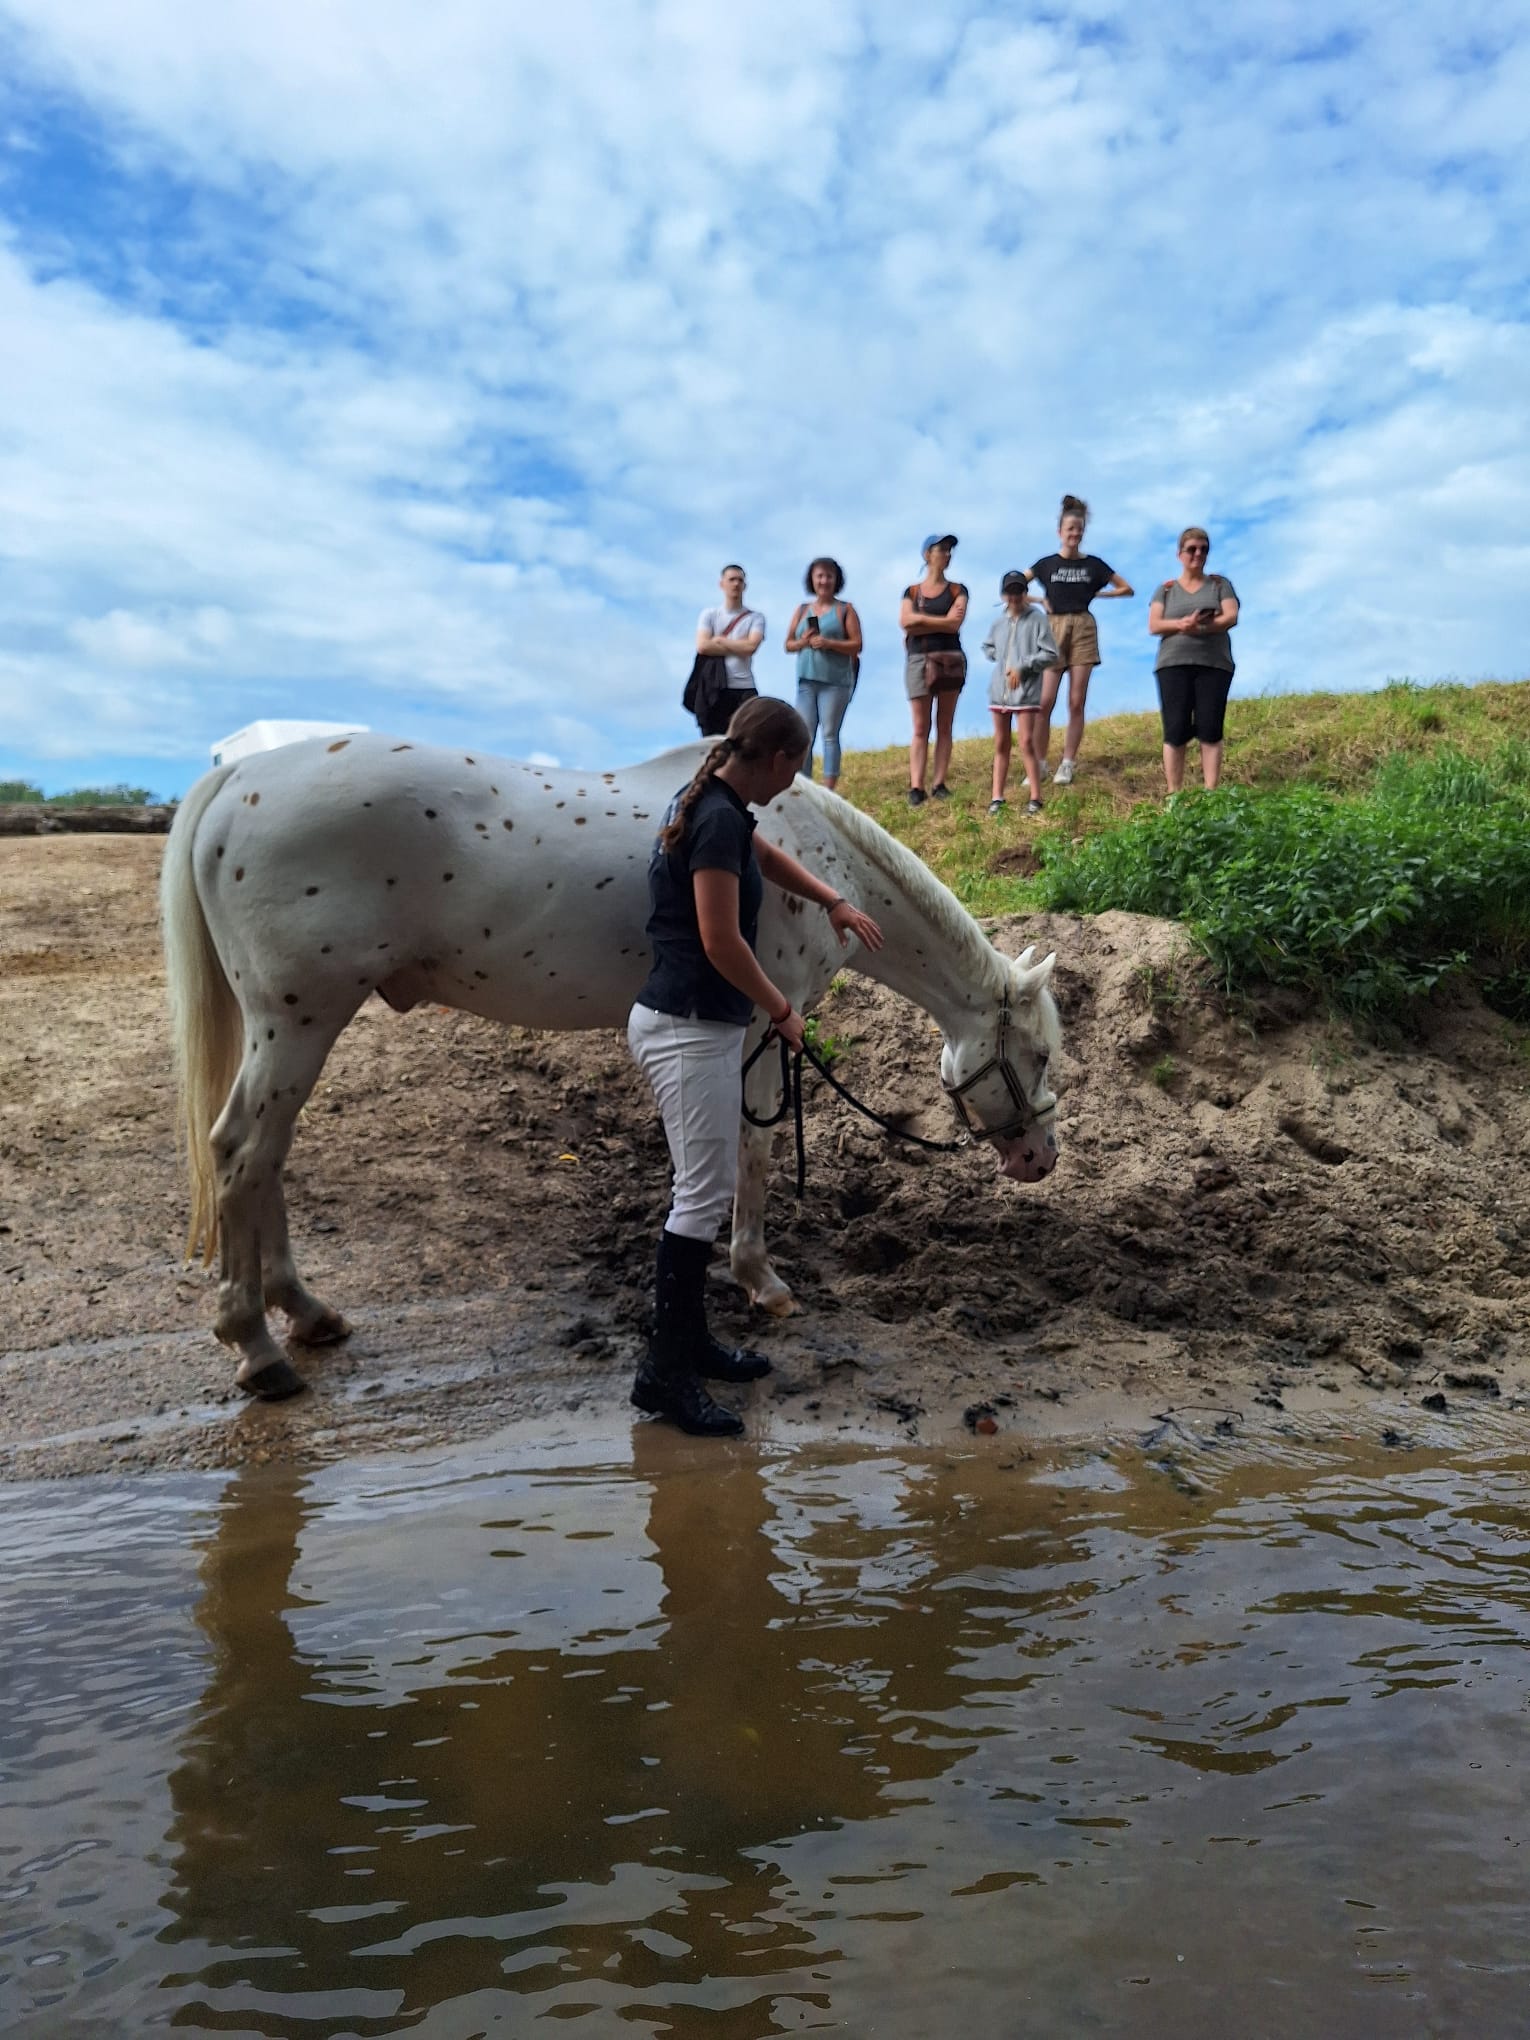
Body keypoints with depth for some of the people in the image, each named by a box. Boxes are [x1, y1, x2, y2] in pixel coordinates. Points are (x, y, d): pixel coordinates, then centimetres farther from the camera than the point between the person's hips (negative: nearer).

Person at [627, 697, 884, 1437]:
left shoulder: (713, 805, 12)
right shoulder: (720, 819, -19)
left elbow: (766, 855, 33)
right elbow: (721, 942, -22)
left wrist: (833, 903, 25)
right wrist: (783, 1011, -9)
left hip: (688, 1022, 10)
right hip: (690, 1030, -10)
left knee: (704, 1187, 17)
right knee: (703, 1197, -4)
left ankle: (689, 1339, 27)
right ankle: (665, 1372, 4)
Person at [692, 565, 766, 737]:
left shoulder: (755, 618, 7)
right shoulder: (709, 614, 8)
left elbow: (751, 646, -10)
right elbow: (702, 646, -7)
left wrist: (720, 640, -2)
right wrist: (738, 647, -3)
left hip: (744, 689, 0)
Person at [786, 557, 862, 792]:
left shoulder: (845, 609, 4)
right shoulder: (802, 609, 15)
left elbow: (856, 645, -2)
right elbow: (788, 644, 16)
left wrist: (829, 643, -15)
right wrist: (802, 642, -6)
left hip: (835, 681, -3)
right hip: (806, 680, 3)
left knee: (830, 734, -4)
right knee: (804, 736, -1)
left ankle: (828, 792, -3)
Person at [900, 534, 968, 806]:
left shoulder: (957, 590, 10)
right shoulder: (911, 592, 12)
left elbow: (955, 624, -7)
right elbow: (905, 621, -6)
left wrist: (920, 621, -5)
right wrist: (941, 620, -7)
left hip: (949, 660, 0)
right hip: (918, 661, 0)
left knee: (944, 726, 0)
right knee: (920, 728, -5)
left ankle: (940, 784, -1)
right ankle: (916, 787, -9)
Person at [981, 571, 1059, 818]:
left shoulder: (1037, 619, -4)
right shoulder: (998, 623, 8)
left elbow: (1051, 654, -7)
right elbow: (987, 648, 26)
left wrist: (1022, 666, -13)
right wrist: (1002, 660, 7)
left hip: (1026, 691, -5)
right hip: (999, 691, 5)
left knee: (1027, 743, -8)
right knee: (1001, 745, 8)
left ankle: (1035, 798, -3)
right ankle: (997, 798, 12)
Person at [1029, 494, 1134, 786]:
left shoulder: (1093, 564, 8)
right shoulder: (1047, 564, 6)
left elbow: (1127, 589, 14)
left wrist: (1097, 594, 3)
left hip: (1083, 630, 1)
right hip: (1054, 630, -1)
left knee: (1076, 702, -2)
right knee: (1045, 701, -8)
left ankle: (1067, 765, 2)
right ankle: (1040, 764, -1)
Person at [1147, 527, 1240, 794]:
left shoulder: (1220, 584, 13)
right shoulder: (1166, 589, 14)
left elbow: (1231, 618, -1)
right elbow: (1154, 625, 1)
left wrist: (1201, 627, -16)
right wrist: (1181, 624, -18)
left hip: (1214, 665, 0)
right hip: (1174, 665, 0)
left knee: (1210, 731, -7)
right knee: (1175, 731, -7)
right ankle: (1173, 795, -6)